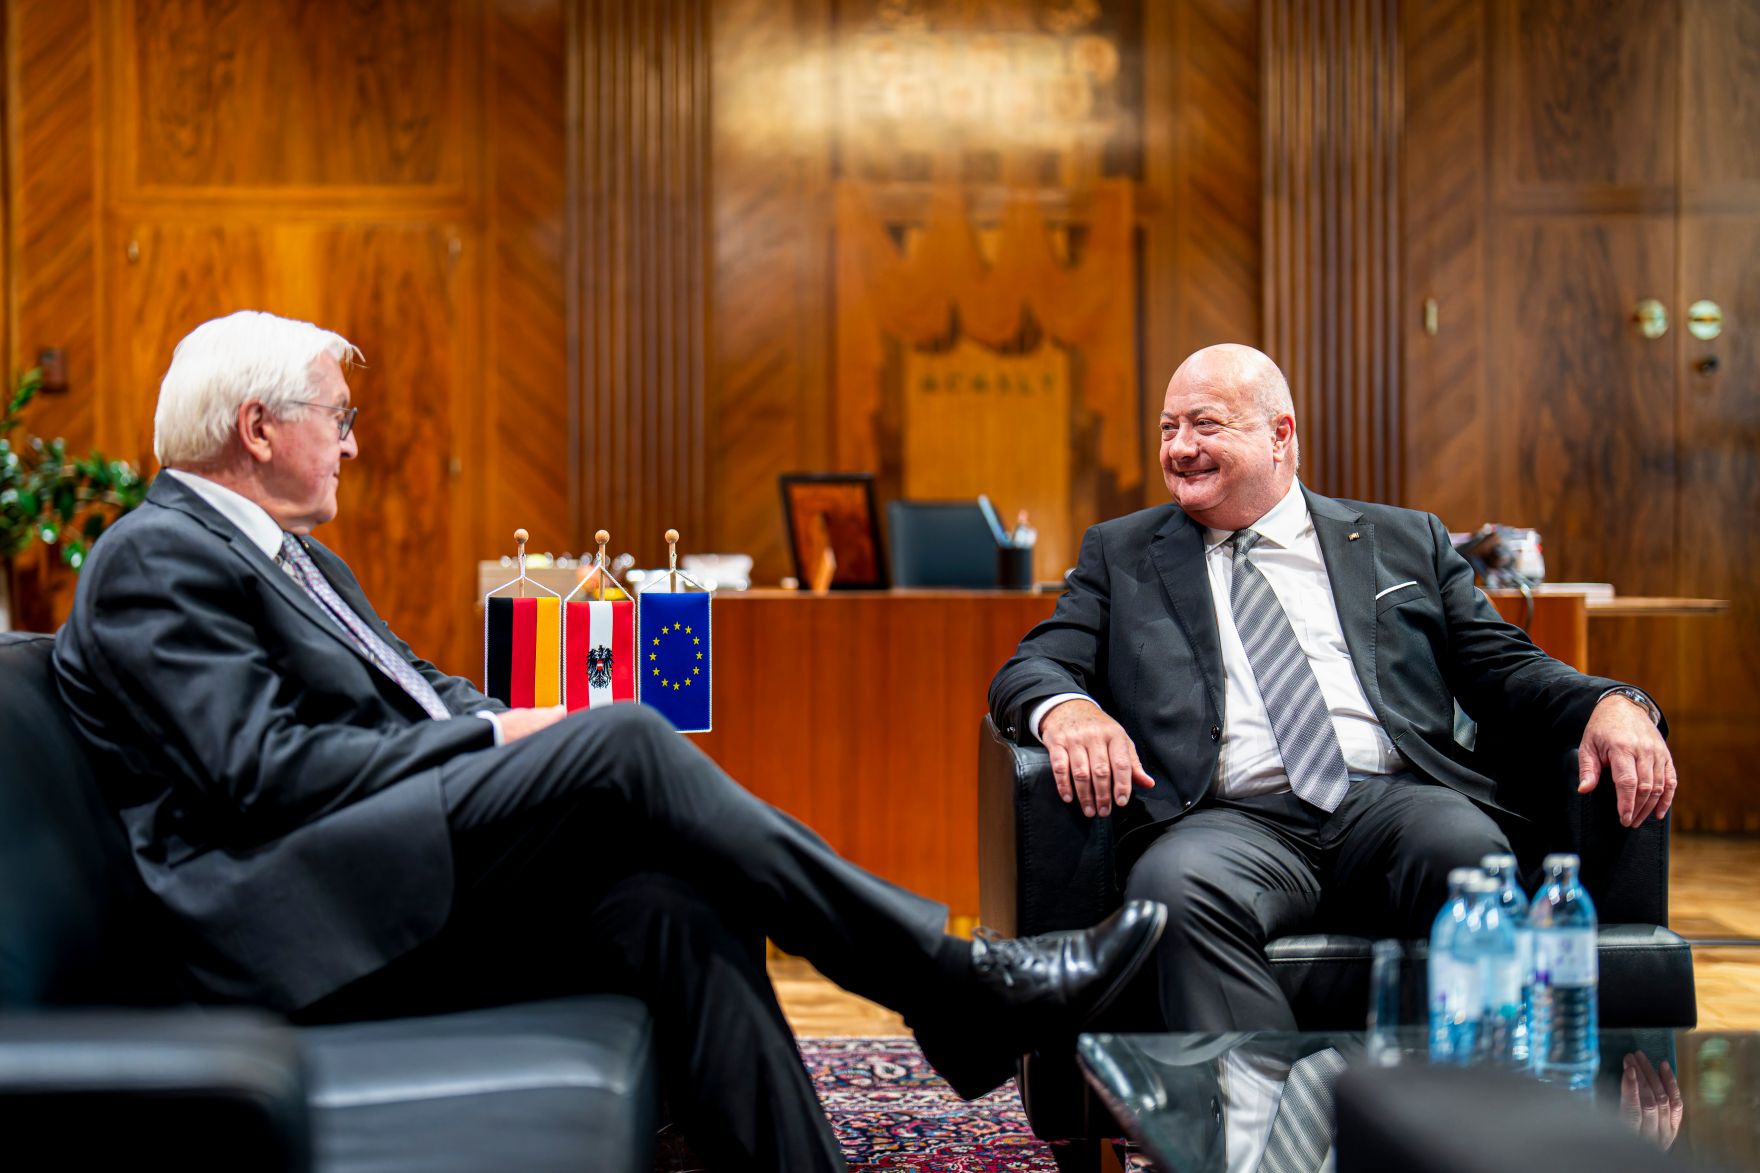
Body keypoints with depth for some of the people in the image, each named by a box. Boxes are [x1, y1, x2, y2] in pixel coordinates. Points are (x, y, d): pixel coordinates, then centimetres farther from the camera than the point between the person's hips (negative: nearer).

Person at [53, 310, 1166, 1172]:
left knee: (672, 908, -18)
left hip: (413, 908, 9)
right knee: (625, 739, -24)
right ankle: (956, 985, -19)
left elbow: (421, 697, 22)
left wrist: (514, 725, -1)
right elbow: (265, 768, -16)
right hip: (305, 920, -9)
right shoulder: (154, 558, -4)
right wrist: (496, 737, -10)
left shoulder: (301, 562, 27)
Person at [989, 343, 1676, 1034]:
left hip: (1394, 800, 1)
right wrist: (1068, 710, -14)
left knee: (1467, 848, -34)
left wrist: (1610, 706, -5)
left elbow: (1505, 667, 18)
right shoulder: (1122, 555, 22)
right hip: (1233, 817, 0)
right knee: (1174, 884, -35)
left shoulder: (1406, 542, 22)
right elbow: (1032, 668, 12)